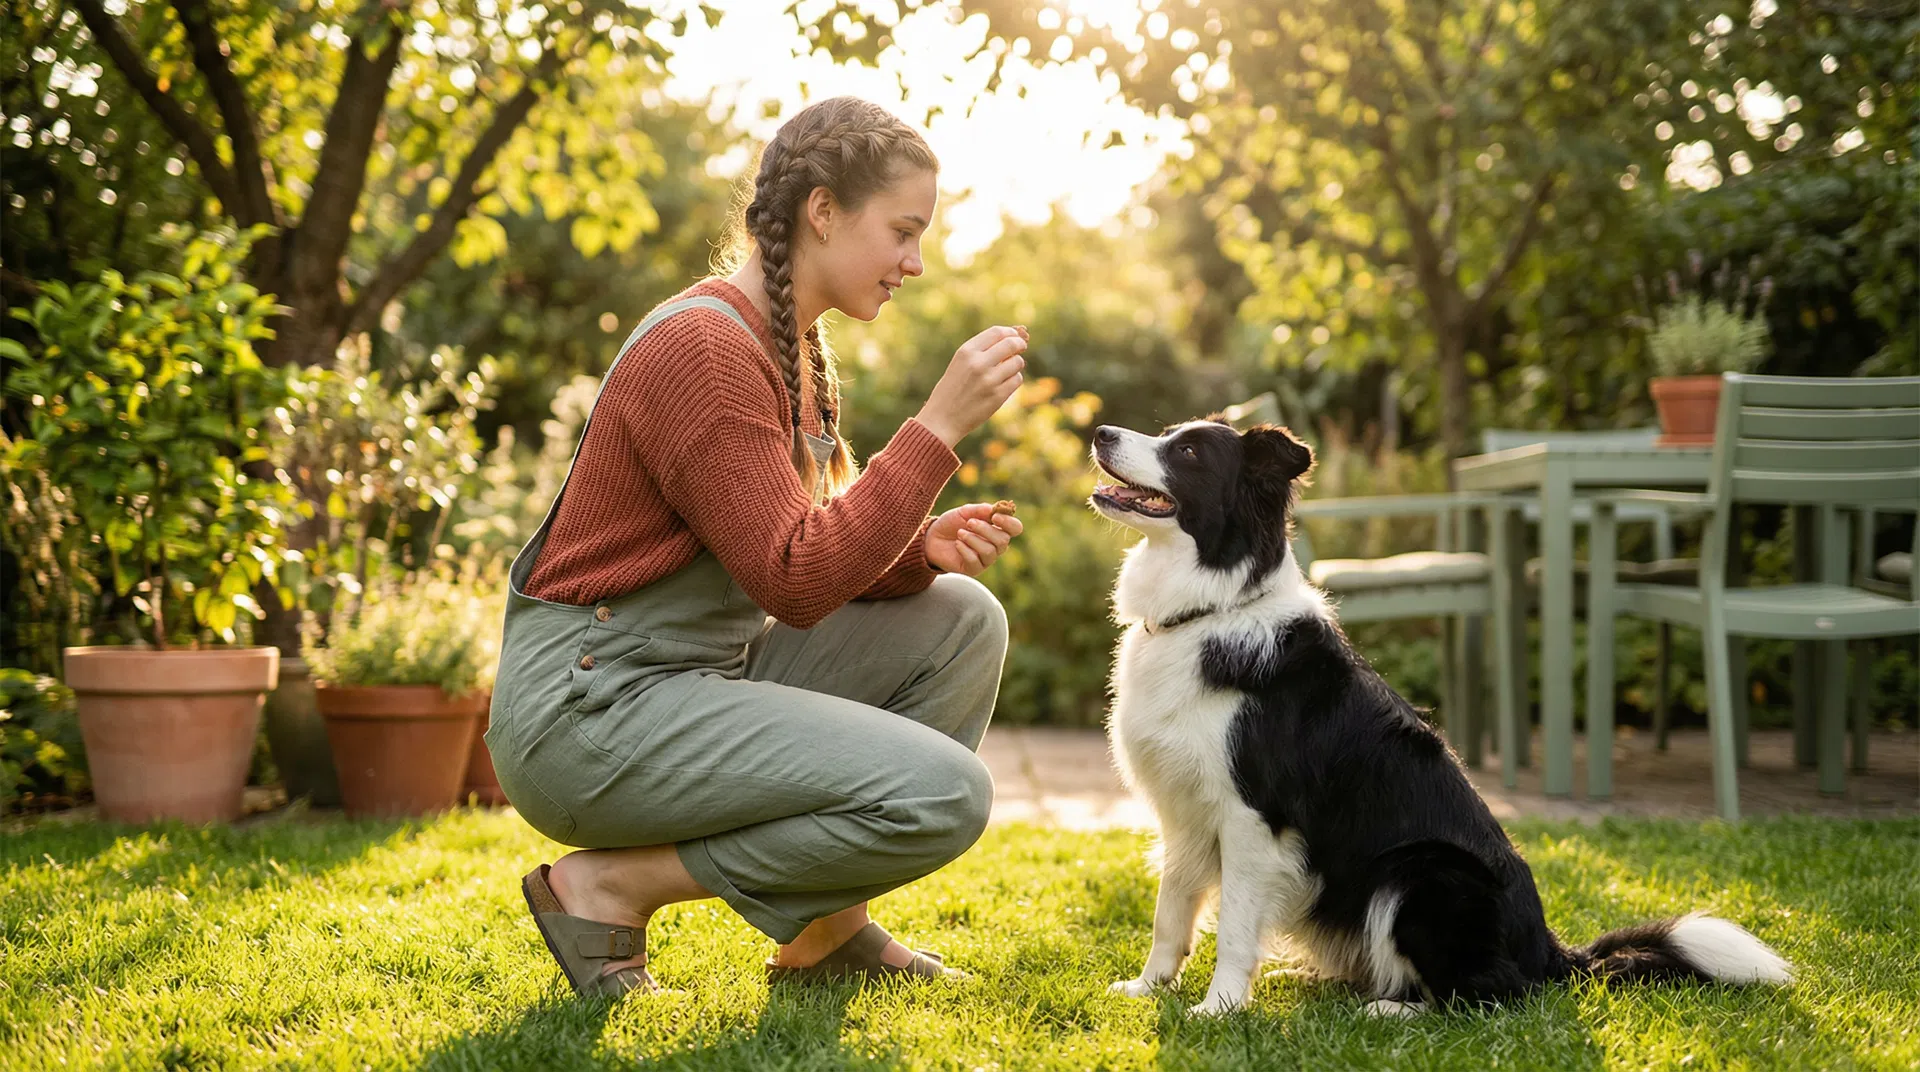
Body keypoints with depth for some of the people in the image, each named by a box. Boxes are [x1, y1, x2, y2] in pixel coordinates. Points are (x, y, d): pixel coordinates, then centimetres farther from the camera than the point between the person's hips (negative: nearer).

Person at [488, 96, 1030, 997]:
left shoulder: (792, 349, 12)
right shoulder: (700, 347, -19)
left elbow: (828, 557, 13)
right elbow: (795, 583, -25)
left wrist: (922, 548, -7)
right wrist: (939, 426, -23)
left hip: (698, 676, 10)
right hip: (586, 707, -10)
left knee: (961, 620, 5)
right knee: (944, 794, -19)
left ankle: (827, 928, 9)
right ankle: (609, 886, -7)